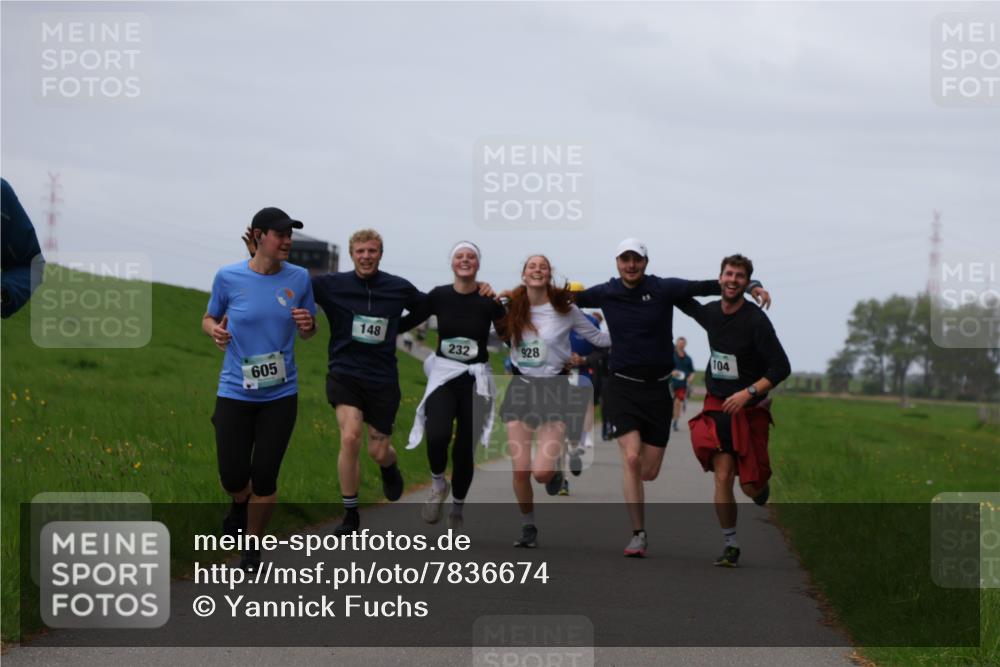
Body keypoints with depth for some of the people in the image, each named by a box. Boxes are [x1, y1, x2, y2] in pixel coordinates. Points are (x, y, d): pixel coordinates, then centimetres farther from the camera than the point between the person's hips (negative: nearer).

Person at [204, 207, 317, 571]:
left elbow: (309, 331, 10)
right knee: (233, 478, -1)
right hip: (235, 392, -1)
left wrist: (307, 324, -14)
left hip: (280, 394, 1)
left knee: (265, 477, 0)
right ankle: (241, 505, 38)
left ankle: (252, 549, 22)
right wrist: (214, 329, -16)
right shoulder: (228, 277, -8)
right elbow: (209, 319, 8)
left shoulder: (299, 278, -3)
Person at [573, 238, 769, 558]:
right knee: (631, 459, -16)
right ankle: (638, 535, -10)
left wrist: (751, 286, -24)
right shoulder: (606, 293, 2)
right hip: (622, 386, 0)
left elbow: (706, 287, -13)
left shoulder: (663, 289, -5)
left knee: (649, 472, 1)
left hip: (657, 388, 0)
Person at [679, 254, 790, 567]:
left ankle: (761, 485, 38)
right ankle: (730, 545, 3)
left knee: (750, 487, 0)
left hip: (749, 410, -3)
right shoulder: (710, 313, 2)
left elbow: (781, 368, -16)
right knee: (722, 477, -9)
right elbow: (686, 302, 28)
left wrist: (749, 393, -25)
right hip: (717, 406, 3)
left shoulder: (756, 321, -16)